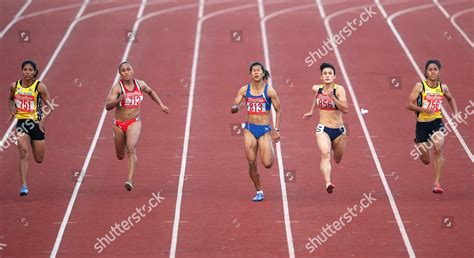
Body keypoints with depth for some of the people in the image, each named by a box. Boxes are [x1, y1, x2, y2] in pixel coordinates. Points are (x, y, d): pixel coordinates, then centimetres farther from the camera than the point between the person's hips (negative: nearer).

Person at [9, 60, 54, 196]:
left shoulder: (40, 87, -9)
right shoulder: (15, 86, 0)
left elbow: (49, 107, -5)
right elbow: (11, 99, 21)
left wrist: (43, 120, -20)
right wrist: (12, 109, 1)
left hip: (37, 123, -1)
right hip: (21, 122, 1)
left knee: (39, 159, 9)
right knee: (24, 153, -19)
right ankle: (24, 186, -18)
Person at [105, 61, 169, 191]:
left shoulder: (140, 84, -3)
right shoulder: (117, 87, -14)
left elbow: (150, 92, 21)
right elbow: (108, 106, -23)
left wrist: (161, 105, 18)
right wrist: (119, 100, -41)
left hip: (134, 122, 0)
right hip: (119, 123, 0)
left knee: (131, 147, -26)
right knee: (120, 156, 15)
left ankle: (130, 180, -32)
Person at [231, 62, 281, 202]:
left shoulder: (269, 90, -5)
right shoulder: (244, 90, 1)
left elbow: (278, 110, 3)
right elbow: (233, 108, 2)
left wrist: (276, 130, -2)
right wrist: (235, 107, -23)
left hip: (265, 129, -2)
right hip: (249, 129, 2)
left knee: (267, 164, -11)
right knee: (251, 163, -3)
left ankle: (268, 152, 26)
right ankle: (259, 192, 13)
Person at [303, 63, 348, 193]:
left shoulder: (339, 89, -12)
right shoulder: (316, 88, -1)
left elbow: (345, 109, -21)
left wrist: (332, 97, -30)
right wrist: (311, 111, 29)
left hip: (338, 130, 0)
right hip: (323, 129, 0)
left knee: (337, 160, 21)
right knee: (325, 154, -28)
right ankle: (328, 183, -43)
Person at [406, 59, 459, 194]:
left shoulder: (443, 87, 4)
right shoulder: (420, 86, -7)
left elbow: (450, 99, 26)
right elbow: (409, 105, -10)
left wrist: (456, 113, 12)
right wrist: (423, 109, -26)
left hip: (437, 122, 1)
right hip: (422, 123, -1)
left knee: (438, 148, -27)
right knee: (425, 160, 9)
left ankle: (436, 183, -23)